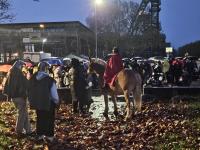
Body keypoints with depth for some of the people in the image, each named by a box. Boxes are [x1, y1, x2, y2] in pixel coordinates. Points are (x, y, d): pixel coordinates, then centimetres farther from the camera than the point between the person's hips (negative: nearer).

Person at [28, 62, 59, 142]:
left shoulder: (32, 79, -6)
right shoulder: (49, 80, -21)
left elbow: (30, 92, 3)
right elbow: (54, 94, -16)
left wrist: (32, 101, 16)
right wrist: (57, 101, 2)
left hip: (37, 103, 4)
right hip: (48, 103, -4)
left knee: (40, 118, 19)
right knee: (49, 119, 12)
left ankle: (40, 134, 26)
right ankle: (49, 135, 17)